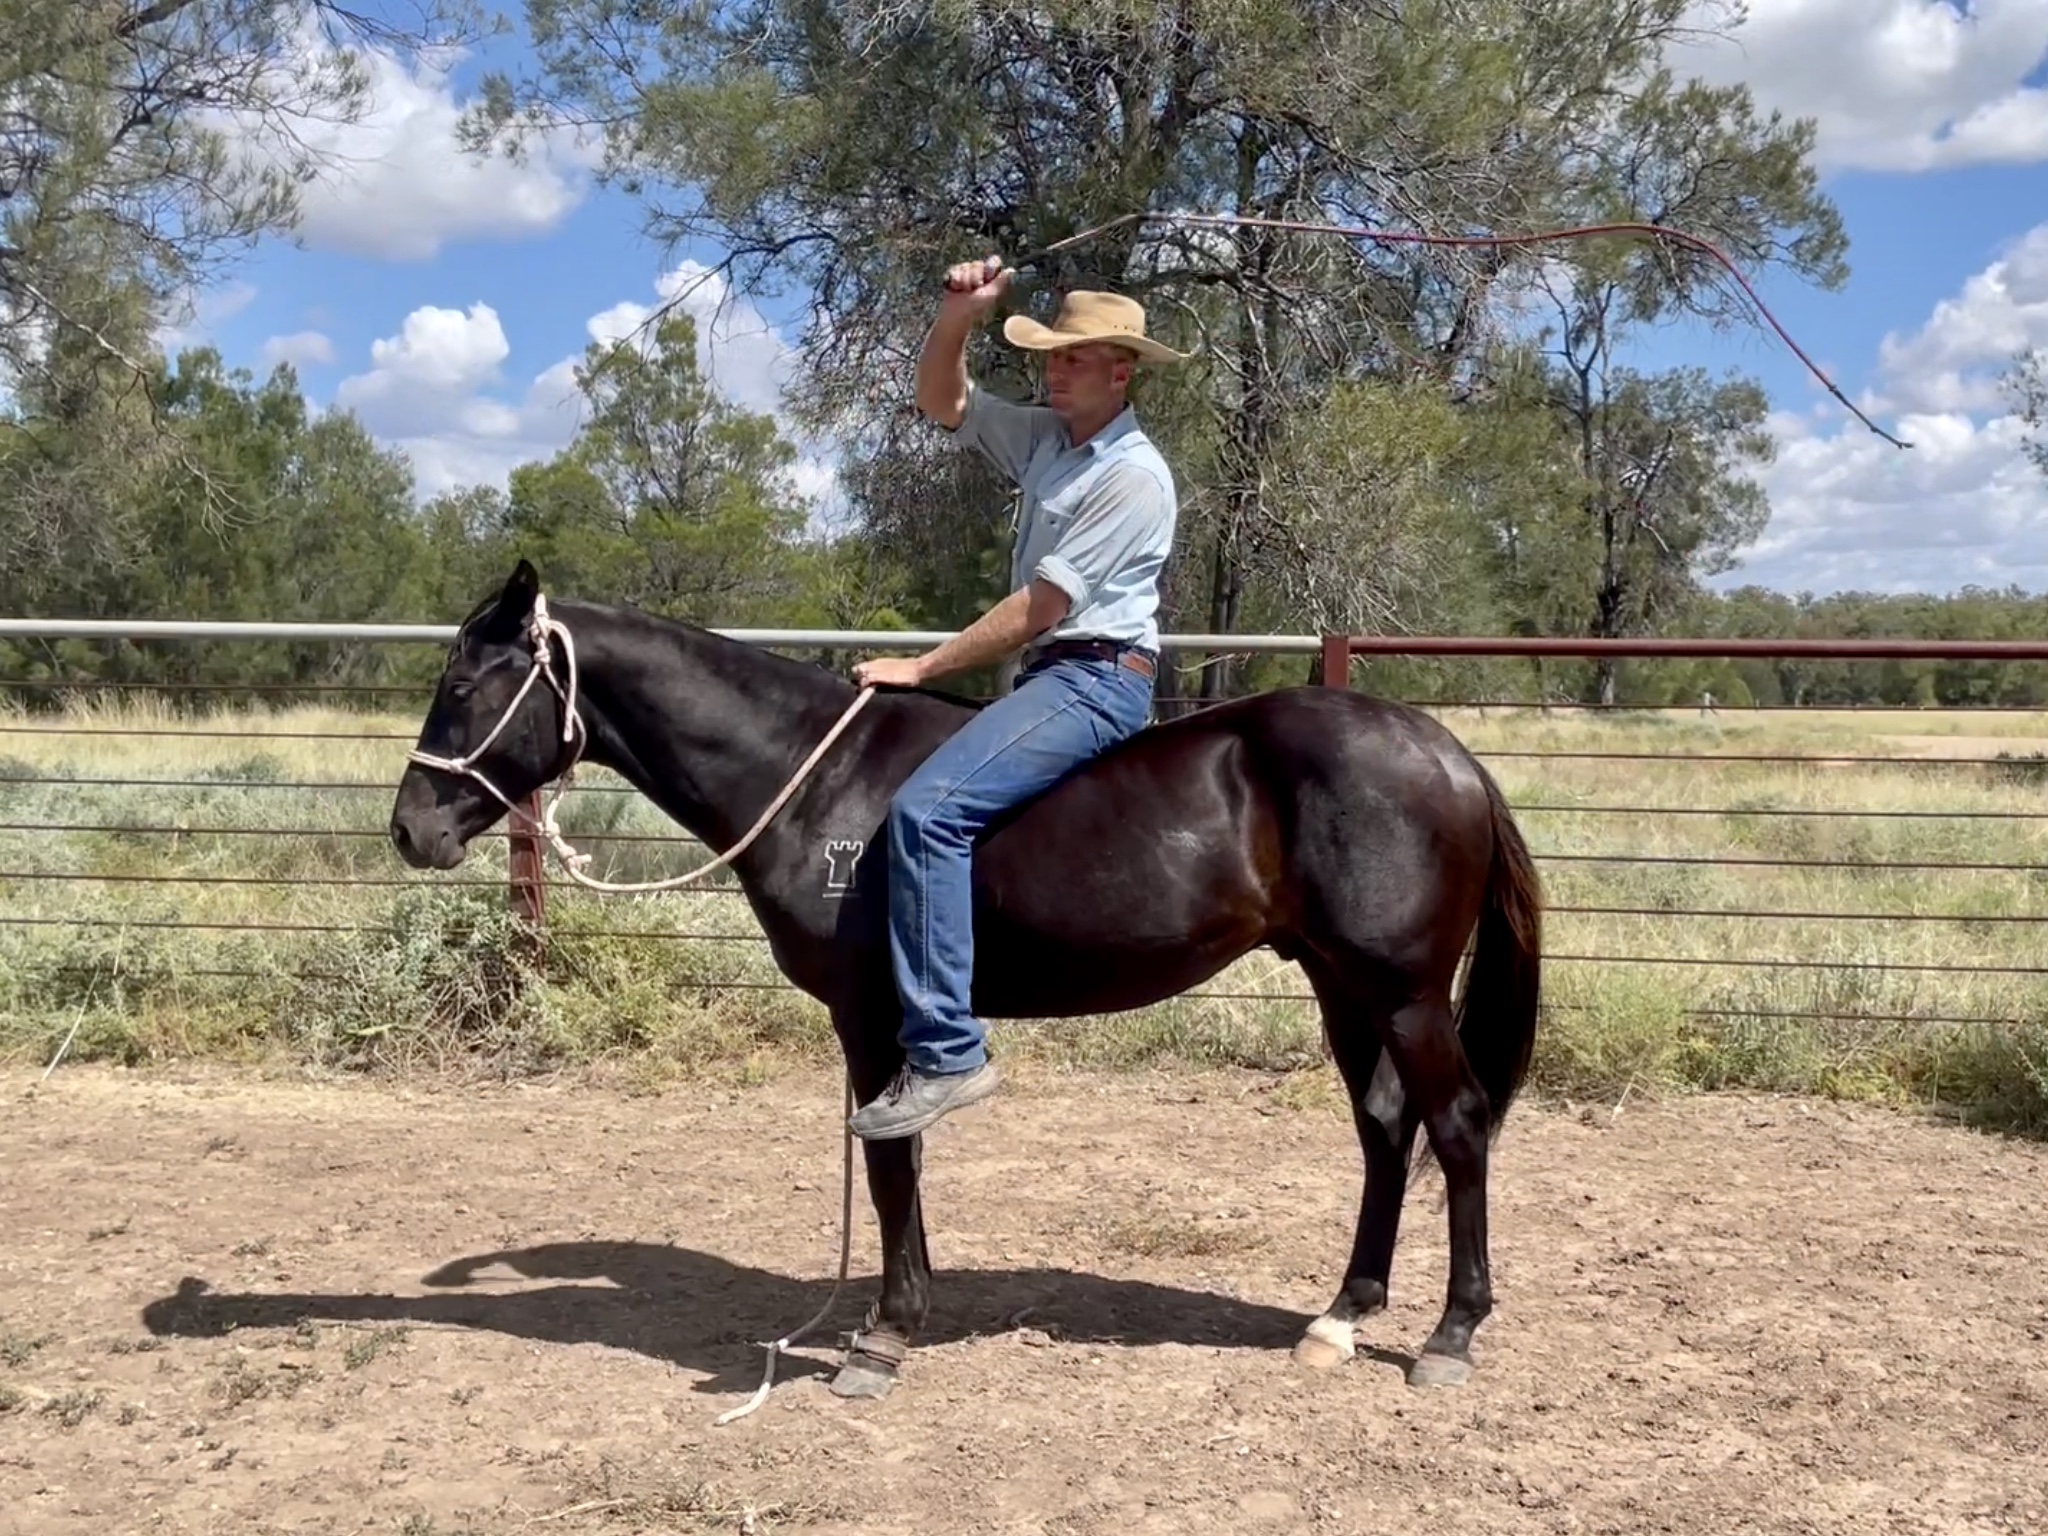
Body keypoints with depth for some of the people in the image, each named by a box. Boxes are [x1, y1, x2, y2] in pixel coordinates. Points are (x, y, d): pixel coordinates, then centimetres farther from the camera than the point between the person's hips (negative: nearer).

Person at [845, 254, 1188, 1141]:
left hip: (1096, 679, -10)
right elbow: (941, 402, 19)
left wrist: (922, 669, -13)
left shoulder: (1135, 475, -13)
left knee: (927, 809, -28)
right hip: (1049, 676, 10)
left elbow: (1039, 608, -17)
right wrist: (957, 317, 0)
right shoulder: (1046, 437, 14)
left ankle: (946, 1055, -29)